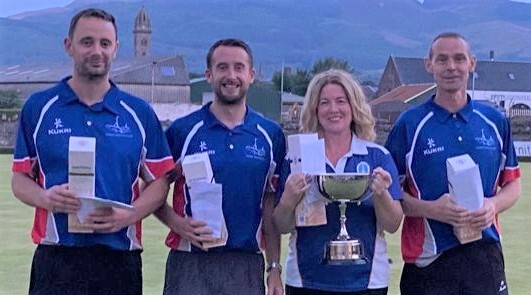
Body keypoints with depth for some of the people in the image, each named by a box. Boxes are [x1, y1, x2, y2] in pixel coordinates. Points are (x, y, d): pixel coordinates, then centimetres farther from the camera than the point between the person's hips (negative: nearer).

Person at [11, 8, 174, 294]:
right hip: (56, 259, -1)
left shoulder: (139, 113, 7)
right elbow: (20, 179, 8)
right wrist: (46, 198, -13)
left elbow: (160, 182, 8)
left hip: (120, 257, 1)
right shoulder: (38, 107, 6)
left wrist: (128, 215, -10)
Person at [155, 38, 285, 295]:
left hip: (248, 264, 3)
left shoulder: (270, 134, 7)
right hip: (191, 263, -2)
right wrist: (178, 224, -15)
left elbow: (270, 203, 11)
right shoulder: (182, 130, -1)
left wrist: (274, 267, 7)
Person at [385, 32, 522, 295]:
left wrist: (493, 205, -7)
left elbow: (513, 184, 15)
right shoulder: (409, 124, 0)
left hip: (485, 254, 2)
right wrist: (430, 209, -16)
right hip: (427, 260, -2)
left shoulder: (495, 122, 9)